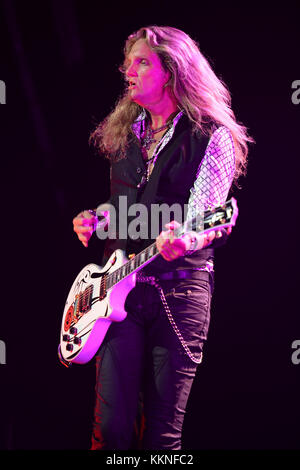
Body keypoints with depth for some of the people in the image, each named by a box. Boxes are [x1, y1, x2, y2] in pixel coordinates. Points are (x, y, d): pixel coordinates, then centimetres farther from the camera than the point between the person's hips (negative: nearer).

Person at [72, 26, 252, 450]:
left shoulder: (212, 138, -2)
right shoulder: (123, 136, 16)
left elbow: (206, 218, -14)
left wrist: (185, 241, -36)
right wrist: (93, 219, 6)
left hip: (180, 290, -4)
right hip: (119, 287, 4)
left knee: (163, 433, 0)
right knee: (111, 426, -4)